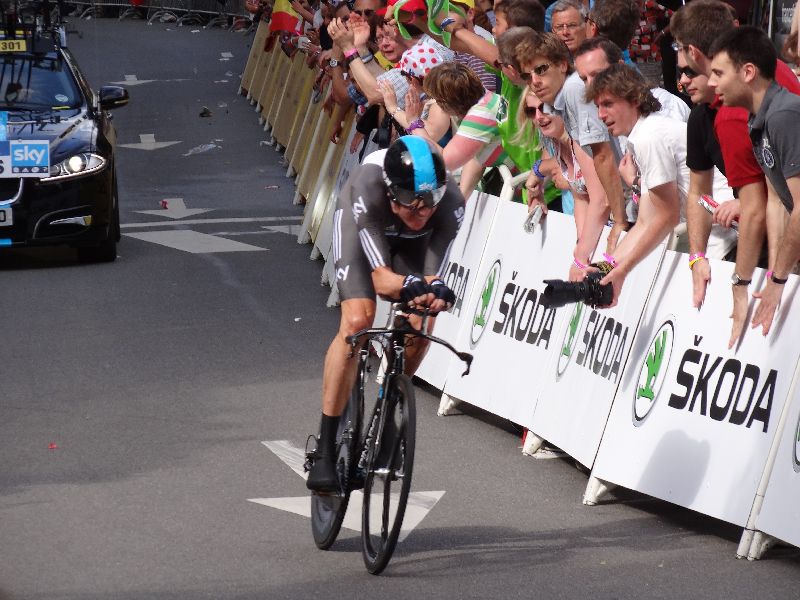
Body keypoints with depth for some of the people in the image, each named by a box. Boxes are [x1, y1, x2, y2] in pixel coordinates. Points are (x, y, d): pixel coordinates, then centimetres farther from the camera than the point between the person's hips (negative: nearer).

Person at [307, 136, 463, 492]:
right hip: (361, 220, -2)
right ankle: (324, 452, -19)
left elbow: (433, 277, -35)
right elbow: (382, 279, -43)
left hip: (411, 238, 3)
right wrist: (412, 286, -63)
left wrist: (435, 292, -58)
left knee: (419, 326, -16)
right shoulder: (369, 187, -44)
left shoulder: (451, 203, -38)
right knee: (357, 322, -23)